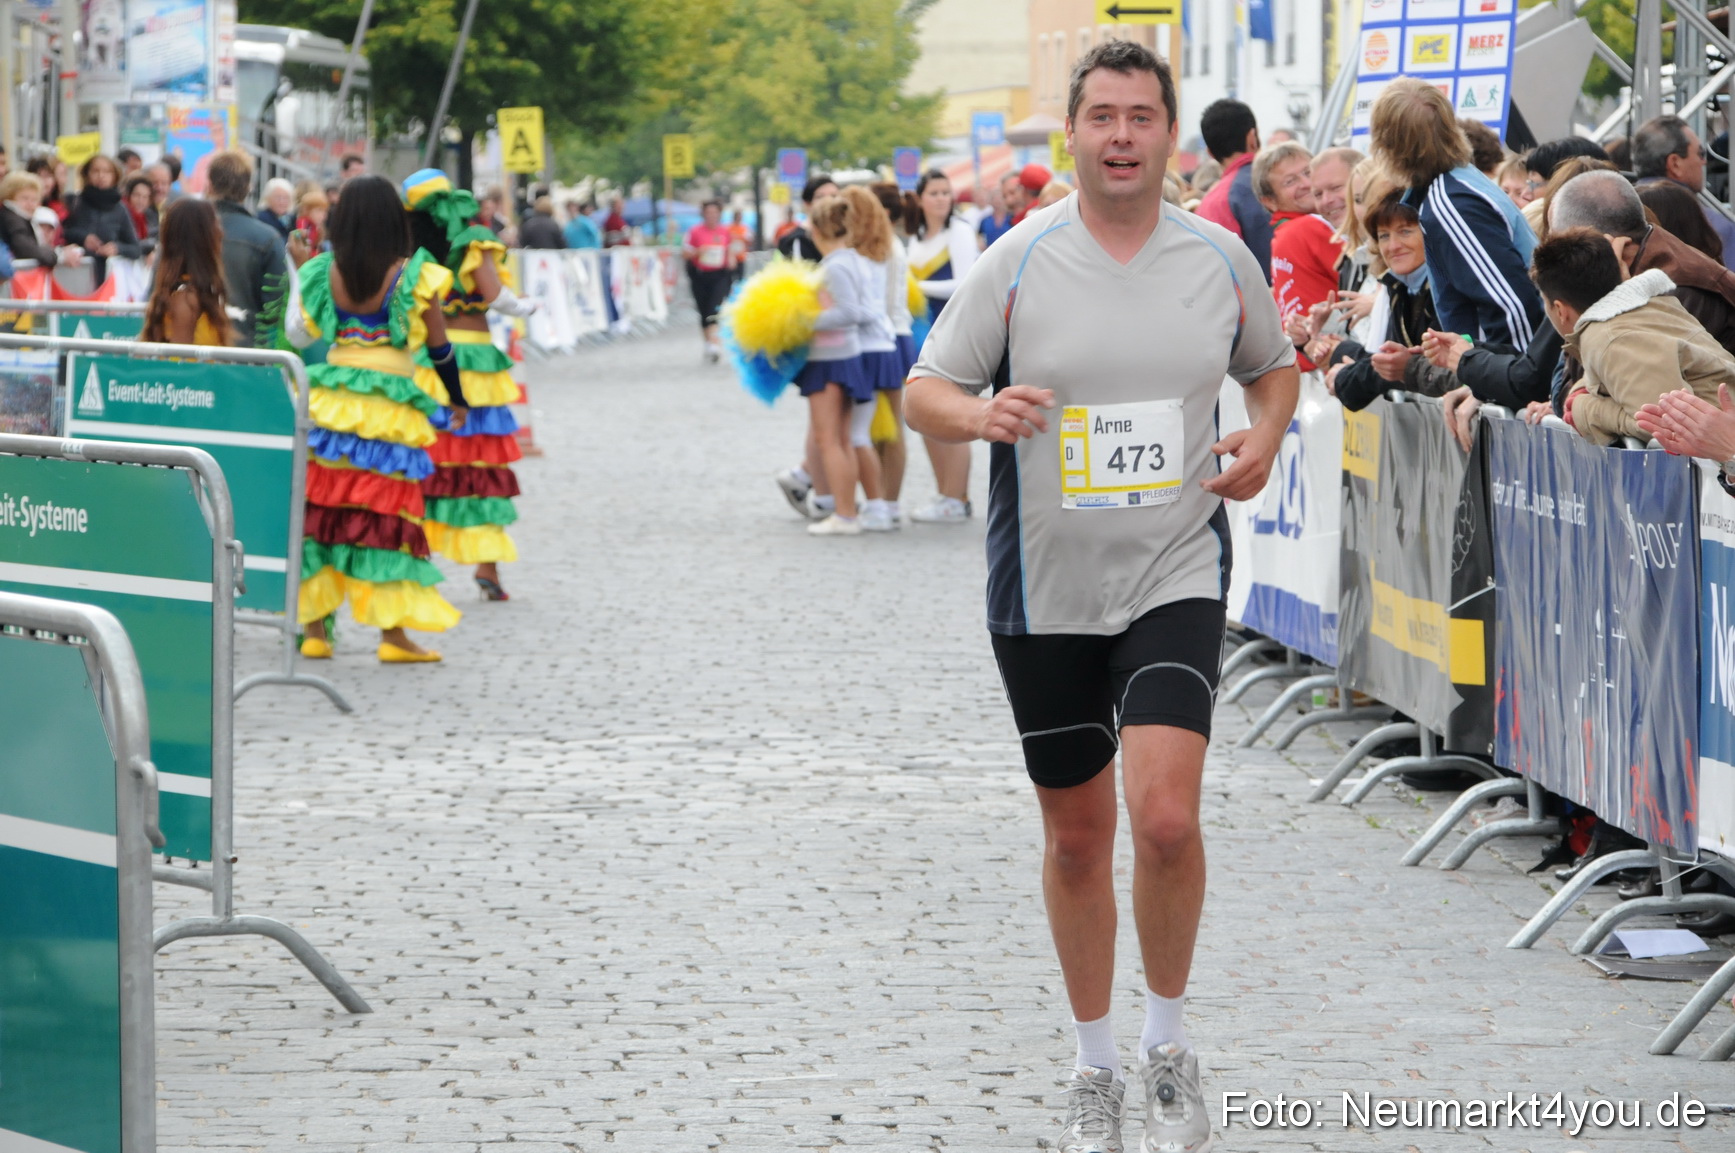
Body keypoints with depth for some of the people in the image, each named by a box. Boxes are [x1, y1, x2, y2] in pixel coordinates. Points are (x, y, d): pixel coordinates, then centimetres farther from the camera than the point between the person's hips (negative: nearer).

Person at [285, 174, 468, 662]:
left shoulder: (324, 274, 0)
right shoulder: (415, 278, -7)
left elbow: (298, 333, 11)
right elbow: (439, 347, 1)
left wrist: (298, 277, 22)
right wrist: (457, 401, 15)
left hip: (330, 400, 2)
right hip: (392, 408, -2)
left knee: (319, 508, 8)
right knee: (387, 513, 1)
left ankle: (315, 628, 8)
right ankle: (393, 632, -1)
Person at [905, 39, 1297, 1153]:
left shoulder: (1222, 260, 2)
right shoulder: (1016, 262, -4)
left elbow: (1276, 366, 19)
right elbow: (924, 391, 0)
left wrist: (1265, 437, -1)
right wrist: (981, 415, -22)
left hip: (1177, 575, -1)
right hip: (1045, 590, 1)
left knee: (1166, 815, -18)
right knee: (1077, 835, 10)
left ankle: (1170, 1039, 5)